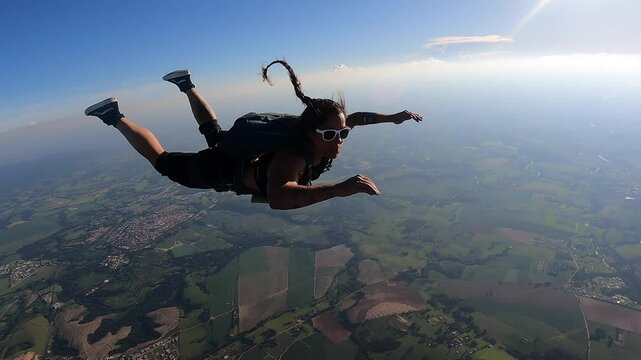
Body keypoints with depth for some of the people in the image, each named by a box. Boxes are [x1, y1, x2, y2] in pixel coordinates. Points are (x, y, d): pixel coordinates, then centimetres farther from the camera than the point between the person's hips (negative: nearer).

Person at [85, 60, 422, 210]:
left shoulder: (323, 138, -24)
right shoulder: (293, 156, -46)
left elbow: (354, 117, -6)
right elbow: (277, 198, -65)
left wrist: (392, 117, -13)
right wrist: (339, 188, -70)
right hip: (222, 170, -7)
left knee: (212, 132, 37)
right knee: (164, 162, 17)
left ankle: (185, 84, 52)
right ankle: (114, 115, 29)